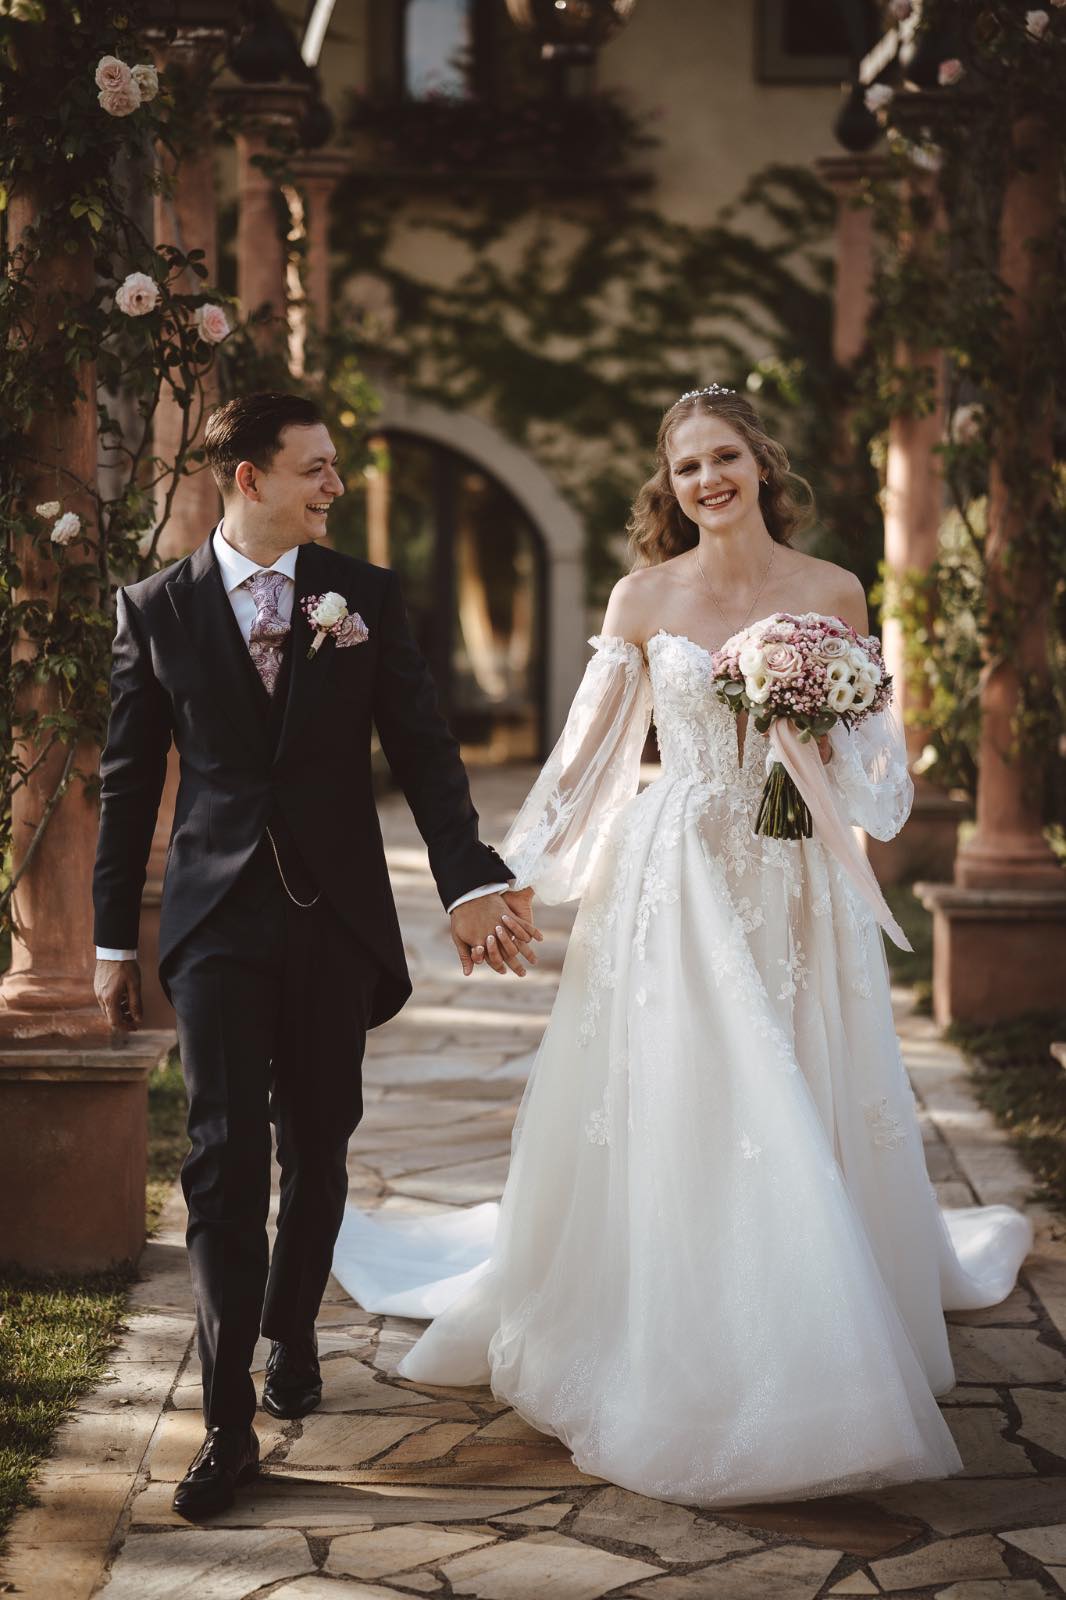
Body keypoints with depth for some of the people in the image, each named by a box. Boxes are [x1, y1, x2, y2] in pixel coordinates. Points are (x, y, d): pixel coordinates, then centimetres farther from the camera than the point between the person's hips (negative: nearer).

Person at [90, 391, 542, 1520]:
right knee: (226, 1156, -8)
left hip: (336, 917, 2)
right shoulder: (156, 609, 2)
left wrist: (471, 884, -11)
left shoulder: (365, 597, 5)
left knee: (317, 1150, 12)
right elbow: (128, 783, 6)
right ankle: (229, 1420, -6)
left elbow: (422, 749, 2)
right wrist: (114, 939, 6)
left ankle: (291, 1335, 35)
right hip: (217, 918, -2)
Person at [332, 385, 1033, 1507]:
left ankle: (808, 1376, 21)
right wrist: (516, 877, -2)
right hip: (673, 886, -1)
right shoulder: (644, 598, 1)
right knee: (667, 1125, 0)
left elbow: (871, 750, 11)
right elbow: (590, 750, 3)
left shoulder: (833, 593, 3)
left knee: (808, 1125, 4)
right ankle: (674, 1376, 15)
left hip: (796, 887, 1)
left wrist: (824, 744, -12)